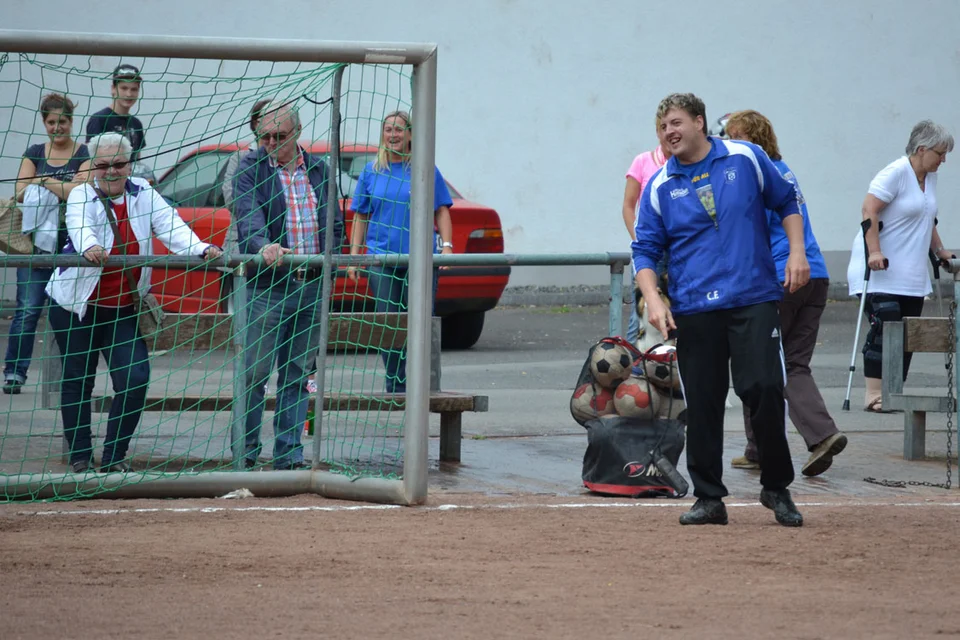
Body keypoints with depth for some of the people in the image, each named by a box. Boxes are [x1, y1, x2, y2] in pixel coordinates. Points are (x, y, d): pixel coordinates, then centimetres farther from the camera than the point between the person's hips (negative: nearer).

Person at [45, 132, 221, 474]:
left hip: (123, 310, 3)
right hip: (76, 305, -3)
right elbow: (79, 226, -30)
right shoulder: (82, 195, -8)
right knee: (77, 381, 4)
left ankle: (115, 455, 5)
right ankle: (80, 456, 16)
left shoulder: (143, 195, 2)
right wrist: (89, 247, -53)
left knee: (135, 380, -8)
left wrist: (202, 250, -30)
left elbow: (170, 227, -11)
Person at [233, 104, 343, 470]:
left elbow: (335, 225, 21)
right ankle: (245, 454, 1)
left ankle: (289, 454, 11)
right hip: (265, 287, -4)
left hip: (311, 289, 4)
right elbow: (248, 217, -18)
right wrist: (263, 246, -38)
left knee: (298, 375, 7)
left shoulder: (319, 170, 14)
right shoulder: (250, 169, -2)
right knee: (255, 372, -6)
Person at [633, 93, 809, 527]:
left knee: (764, 389, -11)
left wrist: (797, 253, 4)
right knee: (701, 405, 1)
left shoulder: (746, 159, 5)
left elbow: (786, 202, 15)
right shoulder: (660, 186, 6)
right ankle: (708, 499, 11)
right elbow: (645, 250, 8)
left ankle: (777, 488, 6)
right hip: (694, 309, 2)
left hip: (753, 299, -1)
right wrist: (653, 299, -6)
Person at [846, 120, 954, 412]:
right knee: (885, 328, -15)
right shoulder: (896, 173, -12)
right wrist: (874, 251, -26)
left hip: (912, 274, 8)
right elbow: (869, 210, -19)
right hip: (881, 271, -8)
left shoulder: (930, 177, 14)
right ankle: (873, 394, -13)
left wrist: (939, 250, 28)